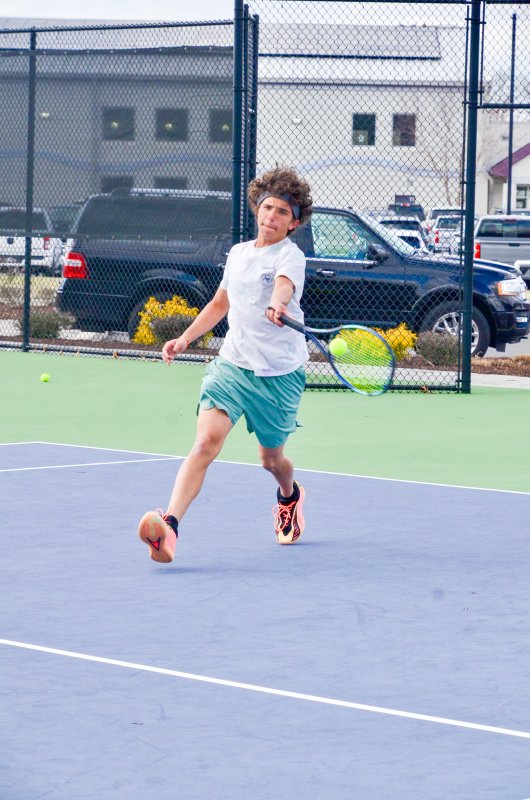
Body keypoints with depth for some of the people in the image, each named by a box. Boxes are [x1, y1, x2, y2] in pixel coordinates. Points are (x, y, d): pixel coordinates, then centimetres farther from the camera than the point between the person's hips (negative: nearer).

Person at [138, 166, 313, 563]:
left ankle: (290, 494, 51)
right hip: (232, 363, 3)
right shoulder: (238, 253, 11)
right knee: (206, 442, -19)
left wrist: (277, 305, -54)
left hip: (280, 373, -3)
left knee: (272, 459, 13)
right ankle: (169, 527, -34)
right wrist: (186, 338, 19)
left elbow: (283, 285, -32)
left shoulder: (290, 255, -7)